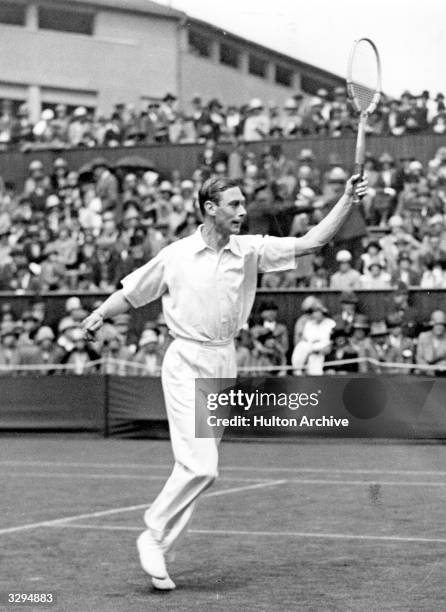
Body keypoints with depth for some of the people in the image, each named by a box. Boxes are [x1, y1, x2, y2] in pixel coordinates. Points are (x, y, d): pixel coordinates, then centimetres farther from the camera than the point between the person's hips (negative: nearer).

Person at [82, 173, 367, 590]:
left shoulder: (250, 250, 4)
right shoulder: (175, 256, -2)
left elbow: (311, 242, -1)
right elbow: (131, 294, 10)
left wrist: (347, 200, -9)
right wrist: (100, 314, -5)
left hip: (224, 366, 5)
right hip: (185, 364, -5)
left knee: (197, 468, 5)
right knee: (200, 466, -15)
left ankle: (157, 544, 16)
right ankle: (153, 536, 2)